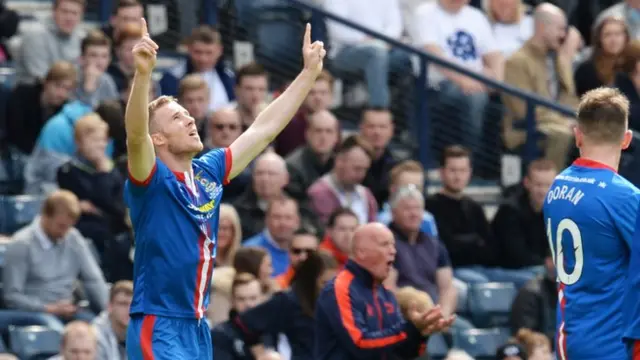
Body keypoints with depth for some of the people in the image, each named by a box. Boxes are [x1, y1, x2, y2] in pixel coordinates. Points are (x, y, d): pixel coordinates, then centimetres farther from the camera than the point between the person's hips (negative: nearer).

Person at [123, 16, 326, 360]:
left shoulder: (209, 173, 9)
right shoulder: (151, 181, -11)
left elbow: (263, 129, 17)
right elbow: (135, 136, -31)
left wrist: (309, 73, 17)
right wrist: (143, 73, -46)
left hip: (198, 330, 8)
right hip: (159, 331, -8)